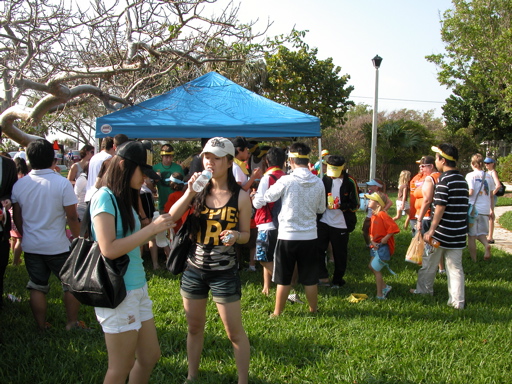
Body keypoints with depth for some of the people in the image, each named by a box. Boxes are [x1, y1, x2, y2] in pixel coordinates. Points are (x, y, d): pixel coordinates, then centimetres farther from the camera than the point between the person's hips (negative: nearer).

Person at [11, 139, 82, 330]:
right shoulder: (62, 183, -16)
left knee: (37, 287, 14)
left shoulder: (19, 184, -3)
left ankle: (41, 327, 21)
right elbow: (72, 216, -14)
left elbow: (17, 217, 7)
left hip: (31, 246, 4)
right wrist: (78, 237, 1)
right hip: (58, 247, -4)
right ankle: (72, 323, 19)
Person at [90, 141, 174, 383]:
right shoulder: (104, 197, -14)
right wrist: (151, 229, -20)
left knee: (150, 356, 15)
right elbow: (109, 249, -23)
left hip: (138, 288, 9)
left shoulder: (125, 199, 12)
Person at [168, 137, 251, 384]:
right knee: (194, 327, 18)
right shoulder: (199, 191, 0)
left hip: (224, 272, -3)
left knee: (235, 332, 2)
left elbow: (245, 234, 0)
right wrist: (189, 192, -21)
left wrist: (235, 236, -21)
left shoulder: (240, 197, -8)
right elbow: (171, 217, -11)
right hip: (194, 269, 4)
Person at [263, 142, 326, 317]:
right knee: (310, 279, 13)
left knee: (284, 279, 8)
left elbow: (268, 197, -1)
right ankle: (313, 310, 25)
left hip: (287, 236, -3)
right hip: (310, 236, 3)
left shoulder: (286, 181, -14)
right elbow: (321, 209, 9)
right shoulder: (318, 183, -2)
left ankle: (277, 313, 18)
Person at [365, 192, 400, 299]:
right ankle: (385, 287, 25)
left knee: (375, 269, -6)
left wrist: (385, 239, -21)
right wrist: (372, 241, 0)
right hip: (376, 246, 9)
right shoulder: (373, 215, 10)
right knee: (371, 266, 12)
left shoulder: (382, 215, -19)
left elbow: (394, 228, -25)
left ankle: (380, 295, 4)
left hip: (383, 247, -9)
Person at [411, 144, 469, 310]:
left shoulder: (444, 179, -15)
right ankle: (457, 301, 7)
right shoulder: (462, 179, 10)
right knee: (455, 267, 9)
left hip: (442, 232, -7)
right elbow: (462, 207, 15)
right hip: (458, 233, 7)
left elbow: (440, 207, -20)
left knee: (429, 263, 13)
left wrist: (431, 230, -17)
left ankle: (424, 291, 28)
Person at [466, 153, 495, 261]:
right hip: (485, 210, 4)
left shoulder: (470, 175, -7)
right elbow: (491, 195, 10)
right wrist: (492, 211, 18)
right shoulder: (489, 176, 6)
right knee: (481, 233, 17)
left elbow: (470, 192, -16)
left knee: (471, 236, 5)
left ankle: (474, 261, 8)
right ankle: (486, 244, -14)